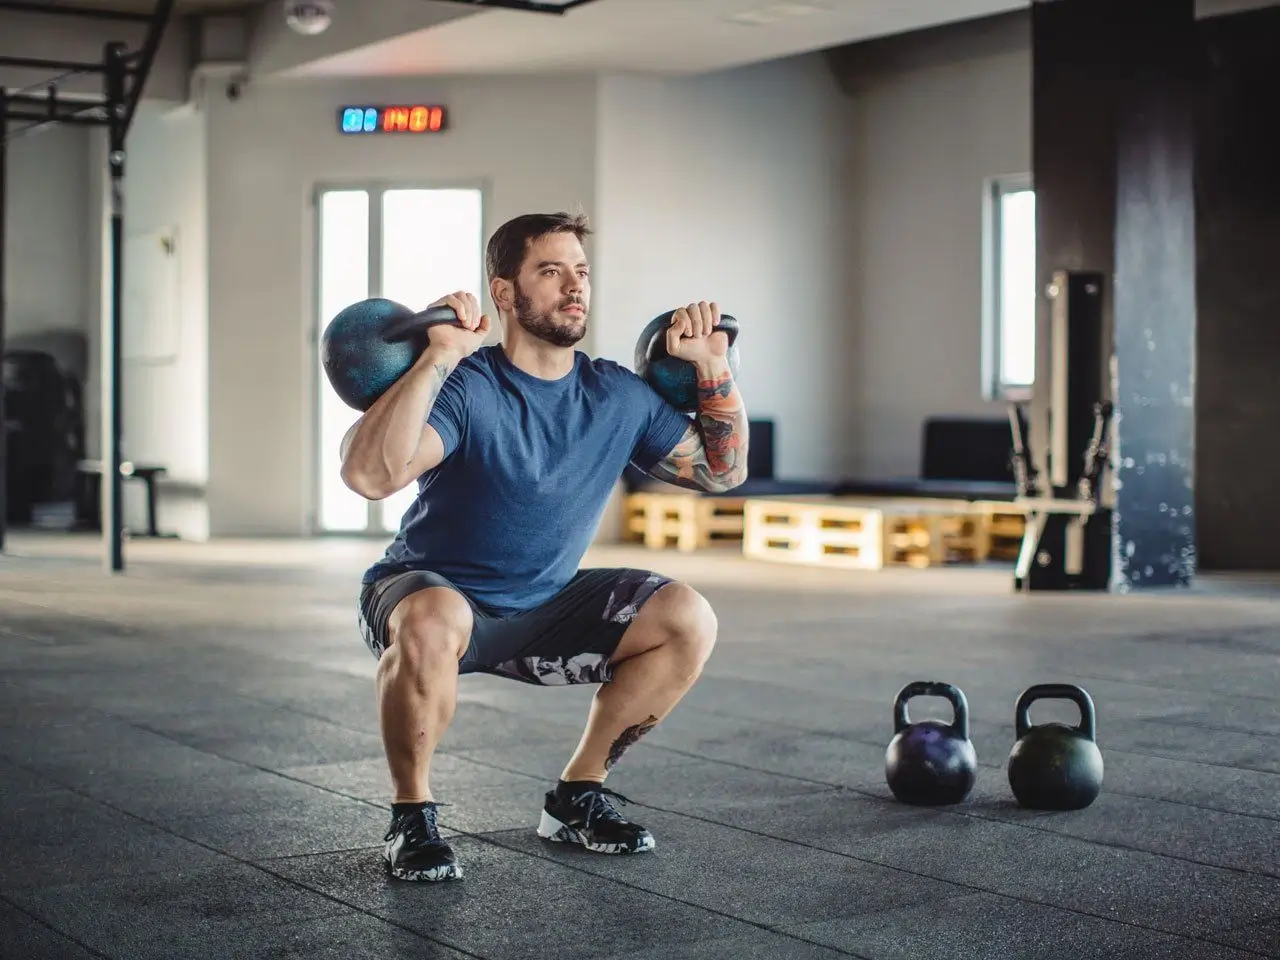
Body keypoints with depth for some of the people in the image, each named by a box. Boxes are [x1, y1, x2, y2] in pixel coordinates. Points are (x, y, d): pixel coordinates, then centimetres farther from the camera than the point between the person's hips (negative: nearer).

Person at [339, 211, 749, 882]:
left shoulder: (619, 397, -3)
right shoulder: (467, 387, -22)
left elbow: (723, 470, 9)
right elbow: (369, 475, -39)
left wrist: (713, 366, -2)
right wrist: (437, 360, -41)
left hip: (544, 607, 6)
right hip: (432, 597, -5)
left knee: (688, 621, -12)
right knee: (432, 624, -40)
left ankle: (578, 794, 5)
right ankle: (412, 815, -15)